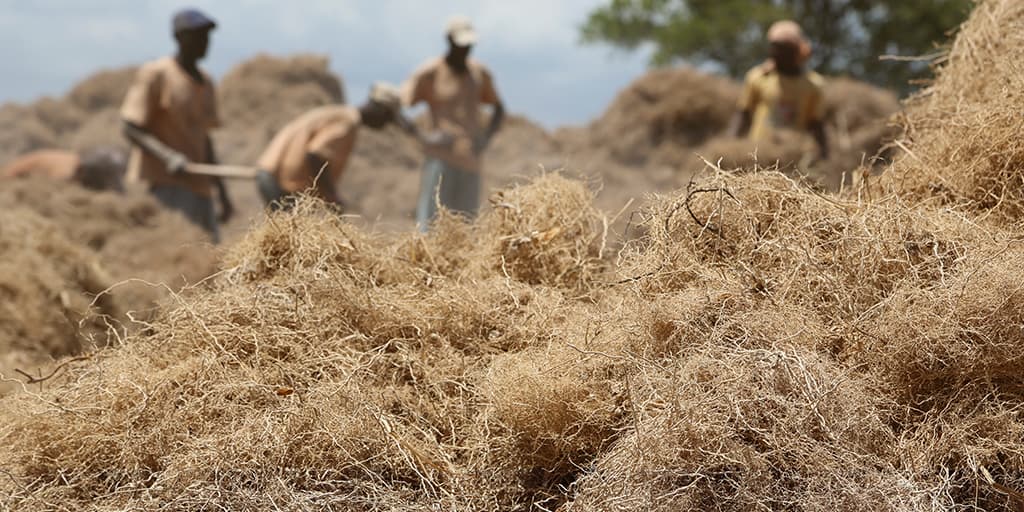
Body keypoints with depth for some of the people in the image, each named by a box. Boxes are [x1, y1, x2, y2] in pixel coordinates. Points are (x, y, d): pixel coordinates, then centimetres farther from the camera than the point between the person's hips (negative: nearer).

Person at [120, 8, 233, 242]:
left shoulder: (205, 82, 17)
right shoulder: (156, 74, -6)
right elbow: (132, 129, -10)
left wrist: (222, 193, 20)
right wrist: (168, 157, -27)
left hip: (198, 187, 8)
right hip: (163, 184, -8)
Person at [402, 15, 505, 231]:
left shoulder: (480, 73, 11)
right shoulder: (429, 73, -3)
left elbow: (498, 108, 25)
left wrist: (487, 136, 6)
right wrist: (422, 137, -20)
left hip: (470, 160, 5)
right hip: (441, 157, -5)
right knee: (431, 220, -14)